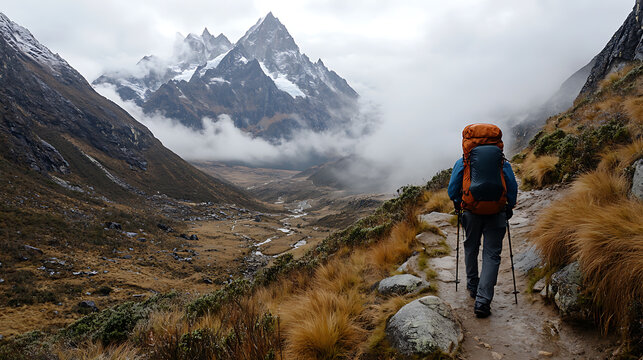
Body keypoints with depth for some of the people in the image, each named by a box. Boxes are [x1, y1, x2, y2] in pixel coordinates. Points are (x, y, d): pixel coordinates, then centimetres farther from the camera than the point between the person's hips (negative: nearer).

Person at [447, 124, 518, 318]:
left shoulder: (462, 162, 5)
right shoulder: (503, 163, 7)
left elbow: (452, 191, 3)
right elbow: (513, 189, 7)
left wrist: (458, 204, 21)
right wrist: (509, 208, 22)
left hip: (471, 212, 0)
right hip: (497, 214, 0)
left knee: (471, 249, 23)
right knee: (491, 255, 3)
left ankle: (473, 286, 39)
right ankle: (482, 301, -5)